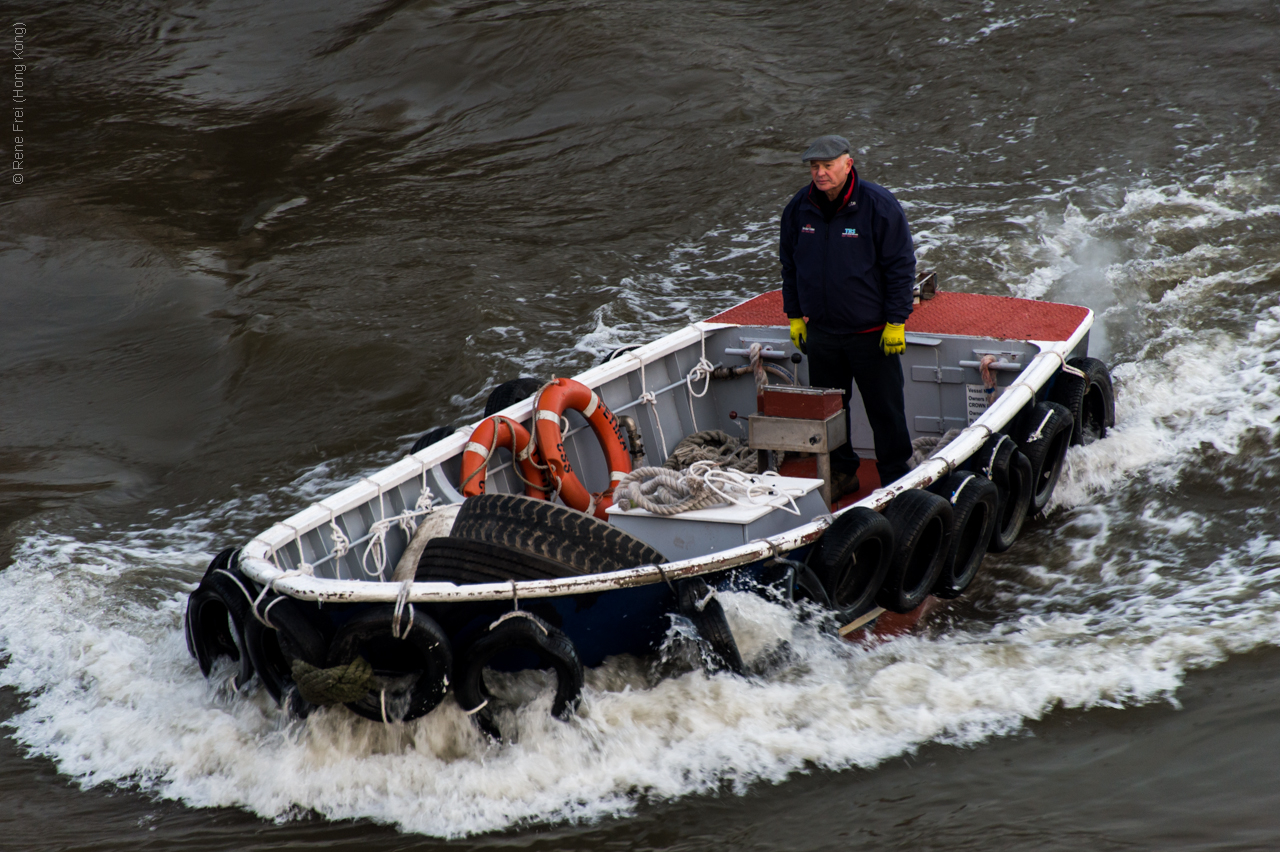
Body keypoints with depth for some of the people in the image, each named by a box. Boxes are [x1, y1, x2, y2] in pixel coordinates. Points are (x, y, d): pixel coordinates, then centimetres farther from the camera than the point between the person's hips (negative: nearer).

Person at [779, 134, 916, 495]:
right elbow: (789, 265, 14)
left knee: (885, 409, 3)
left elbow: (900, 266, -8)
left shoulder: (879, 205, -12)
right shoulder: (799, 209, 2)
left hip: (871, 333, -4)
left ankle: (895, 477, 15)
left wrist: (896, 322, -11)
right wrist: (795, 315, 11)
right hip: (820, 330, 4)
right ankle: (840, 472, 26)